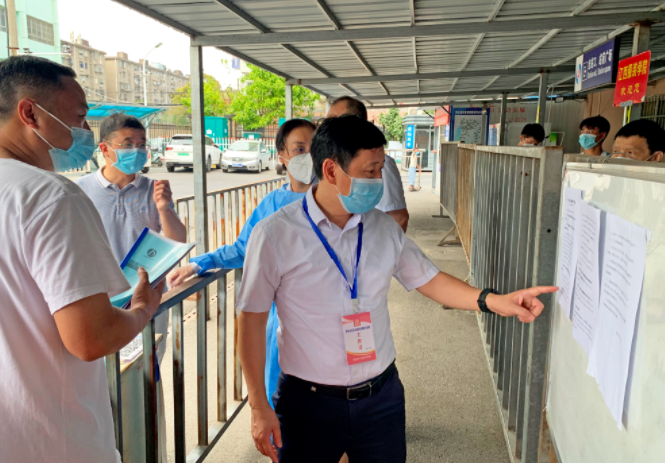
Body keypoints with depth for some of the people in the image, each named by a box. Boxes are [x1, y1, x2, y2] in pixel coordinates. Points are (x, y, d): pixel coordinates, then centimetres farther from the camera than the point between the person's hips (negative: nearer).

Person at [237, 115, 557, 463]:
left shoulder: (384, 229, 0)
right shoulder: (274, 235, -14)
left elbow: (426, 279, 11)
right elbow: (252, 320, -9)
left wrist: (493, 301, -3)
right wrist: (259, 406, -8)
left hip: (381, 397, 4)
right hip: (308, 404, -3)